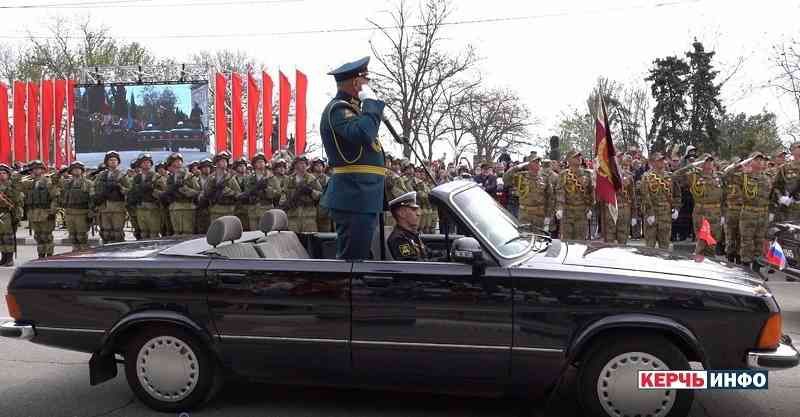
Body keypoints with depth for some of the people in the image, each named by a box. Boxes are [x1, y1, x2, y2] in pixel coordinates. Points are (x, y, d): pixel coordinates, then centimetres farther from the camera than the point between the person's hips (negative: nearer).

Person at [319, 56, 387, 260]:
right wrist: (371, 102, -17)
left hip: (358, 196, 11)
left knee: (357, 258, 15)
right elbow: (363, 134, -29)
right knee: (351, 258, -8)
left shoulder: (348, 107, 21)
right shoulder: (338, 108, -11)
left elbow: (365, 137, 25)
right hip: (355, 197, -11)